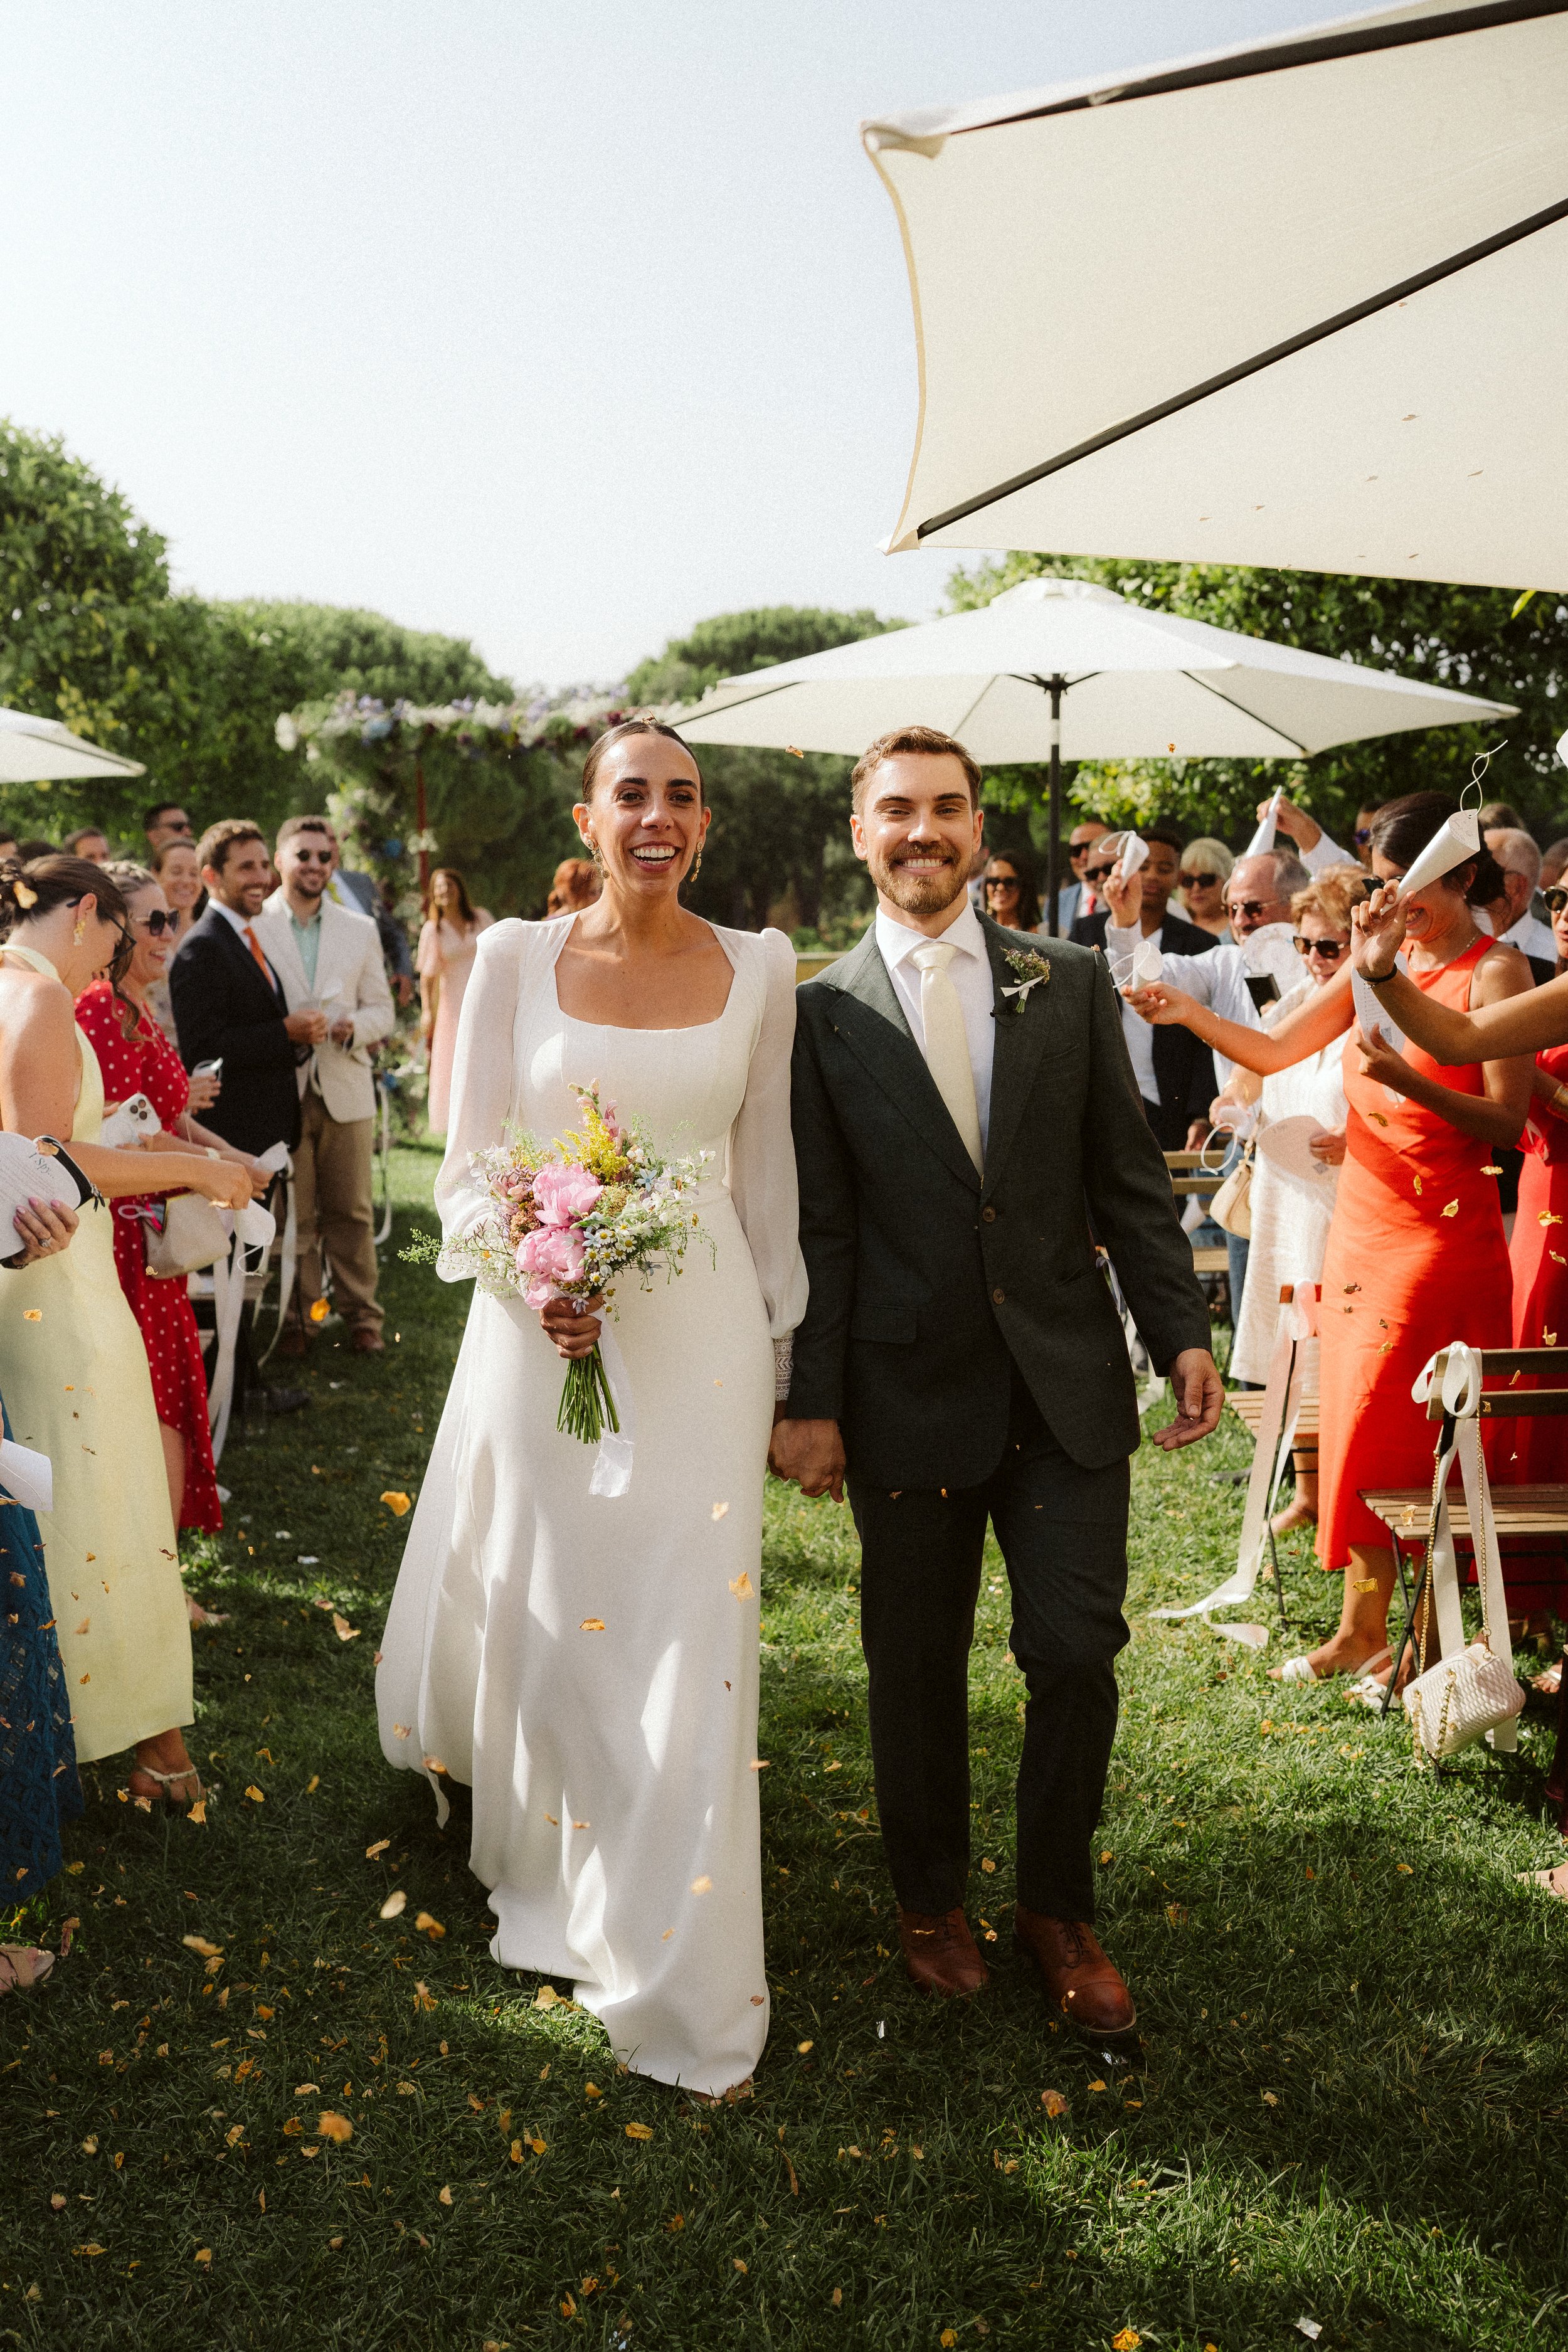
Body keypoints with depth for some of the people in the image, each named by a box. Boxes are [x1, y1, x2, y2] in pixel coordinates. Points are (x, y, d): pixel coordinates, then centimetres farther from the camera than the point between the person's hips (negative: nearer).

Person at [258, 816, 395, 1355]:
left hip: (346, 1090, 2)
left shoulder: (361, 931, 12)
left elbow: (382, 1010, 12)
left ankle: (362, 1316, 17)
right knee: (293, 1214, 2)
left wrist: (353, 1026, -10)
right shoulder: (252, 928, 1)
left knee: (352, 1211, 7)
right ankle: (297, 1316, 15)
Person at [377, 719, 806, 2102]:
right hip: (543, 1331, 0)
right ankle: (551, 1878, 42)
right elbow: (466, 1170, 0)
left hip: (700, 1338, 1)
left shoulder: (759, 970, 2)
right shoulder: (518, 958, -1)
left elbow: (766, 1176, 9)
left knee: (691, 1653, 3)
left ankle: (685, 1987, 21)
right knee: (546, 1631, 12)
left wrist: (784, 1350, 10)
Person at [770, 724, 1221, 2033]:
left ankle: (1058, 1908, 28)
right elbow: (816, 1225, -4)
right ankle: (933, 1902, 35)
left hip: (1066, 1381, 2)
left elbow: (1129, 1179, 5)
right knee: (918, 1667, 12)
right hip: (909, 1392, -1)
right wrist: (809, 1403, -6)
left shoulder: (1071, 985, 4)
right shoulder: (822, 1013, -2)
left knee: (1077, 1651, 3)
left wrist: (1183, 1332, -3)